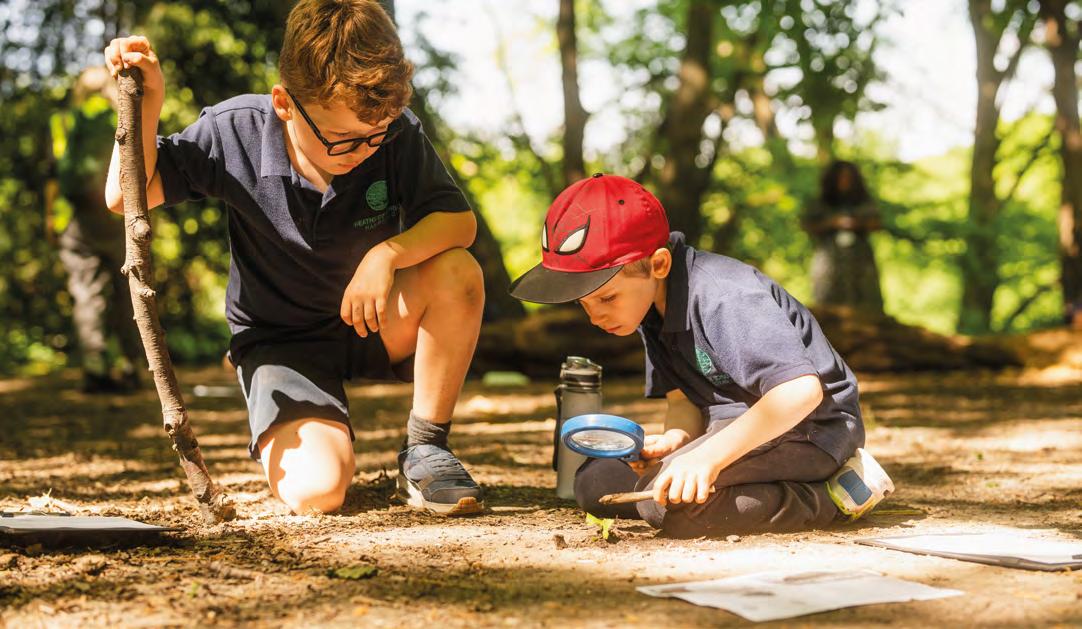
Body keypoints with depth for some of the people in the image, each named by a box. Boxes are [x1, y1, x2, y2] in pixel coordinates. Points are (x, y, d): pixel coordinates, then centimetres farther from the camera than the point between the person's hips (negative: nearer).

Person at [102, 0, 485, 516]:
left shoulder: (397, 135, -17)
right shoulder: (235, 132, -19)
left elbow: (459, 221, -16)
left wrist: (389, 252, -35)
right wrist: (146, 105, -27)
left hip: (373, 322, 2)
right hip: (280, 340, -2)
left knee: (457, 272, -31)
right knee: (316, 491, -27)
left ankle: (424, 450, -10)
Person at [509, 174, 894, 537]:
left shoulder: (724, 298, -26)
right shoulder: (651, 306, 3)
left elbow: (800, 390, -35)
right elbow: (683, 399, 7)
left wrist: (708, 456, -37)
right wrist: (673, 440, -17)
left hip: (811, 427, -10)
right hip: (734, 424, 10)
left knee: (668, 500, -31)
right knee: (595, 484, 1)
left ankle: (832, 495, -16)